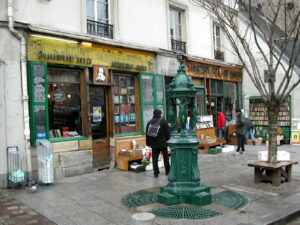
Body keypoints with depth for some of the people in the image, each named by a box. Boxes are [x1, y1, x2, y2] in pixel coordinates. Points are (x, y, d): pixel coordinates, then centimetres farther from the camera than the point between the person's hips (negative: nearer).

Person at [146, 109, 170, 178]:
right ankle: (167, 171, 23)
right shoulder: (164, 121, -6)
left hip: (154, 143, 2)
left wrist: (148, 143, 13)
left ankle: (156, 173, 3)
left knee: (155, 158, 5)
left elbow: (147, 134, 7)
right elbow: (167, 132, -6)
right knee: (165, 157, 13)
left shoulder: (149, 122, 3)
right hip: (163, 143, -1)